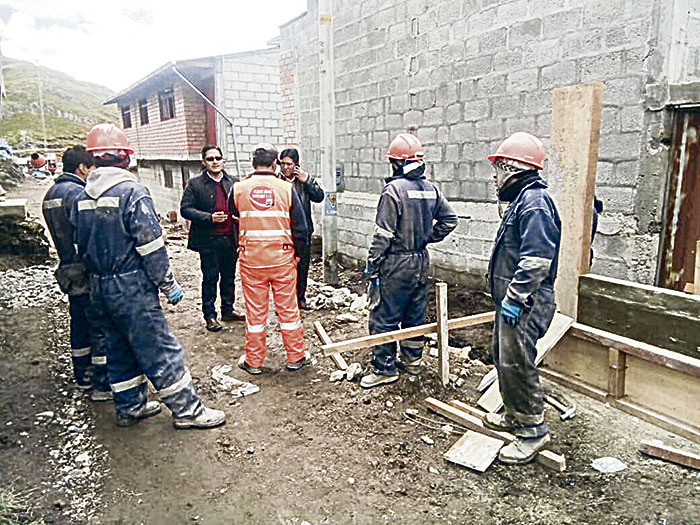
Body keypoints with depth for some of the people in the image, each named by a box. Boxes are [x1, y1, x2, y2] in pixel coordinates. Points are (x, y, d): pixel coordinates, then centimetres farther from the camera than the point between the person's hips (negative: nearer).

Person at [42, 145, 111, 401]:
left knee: (80, 324, 19)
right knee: (102, 327, -1)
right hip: (88, 272, -10)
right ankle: (103, 384, 4)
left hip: (68, 271, 10)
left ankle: (83, 376, 32)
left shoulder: (51, 193, 13)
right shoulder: (76, 193, -18)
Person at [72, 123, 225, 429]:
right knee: (159, 349, -1)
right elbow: (150, 245, -18)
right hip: (131, 288, -8)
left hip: (99, 288, 8)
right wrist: (169, 284, -10)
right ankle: (186, 410, 8)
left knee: (119, 347, 18)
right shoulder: (132, 192, -15)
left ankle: (130, 407, 31)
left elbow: (80, 246, 14)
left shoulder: (83, 197, 8)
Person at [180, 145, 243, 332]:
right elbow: (185, 209, -7)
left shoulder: (232, 183, 8)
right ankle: (210, 315, 15)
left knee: (229, 276, 13)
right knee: (210, 278, 3)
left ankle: (227, 310, 28)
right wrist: (209, 217, -20)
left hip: (231, 239, 4)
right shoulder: (195, 184, -2)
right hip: (209, 240, -4)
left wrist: (239, 236, 1)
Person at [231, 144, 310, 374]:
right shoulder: (286, 188, -5)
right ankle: (296, 357, 23)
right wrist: (297, 254, 9)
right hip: (282, 258, -1)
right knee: (288, 308, 11)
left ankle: (253, 361, 22)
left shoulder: (239, 188, -3)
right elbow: (300, 227, -2)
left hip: (250, 259, 1)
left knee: (255, 310, 10)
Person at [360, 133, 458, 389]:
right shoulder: (431, 189, 5)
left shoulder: (394, 189, -16)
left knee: (384, 317, 3)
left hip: (396, 264, -7)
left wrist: (372, 267, -11)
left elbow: (383, 235, -17)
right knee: (415, 314, 18)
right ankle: (412, 359, 31)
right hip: (421, 262, 7)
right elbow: (449, 219, 11)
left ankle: (385, 368, 10)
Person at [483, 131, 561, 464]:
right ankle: (514, 416, 35)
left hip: (524, 304, -11)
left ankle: (533, 430, 10)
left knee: (516, 364, -5)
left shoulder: (534, 201, -17)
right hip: (513, 299, 11)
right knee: (504, 357, 19)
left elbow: (536, 259, -25)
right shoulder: (523, 199, 16)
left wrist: (514, 298, -24)